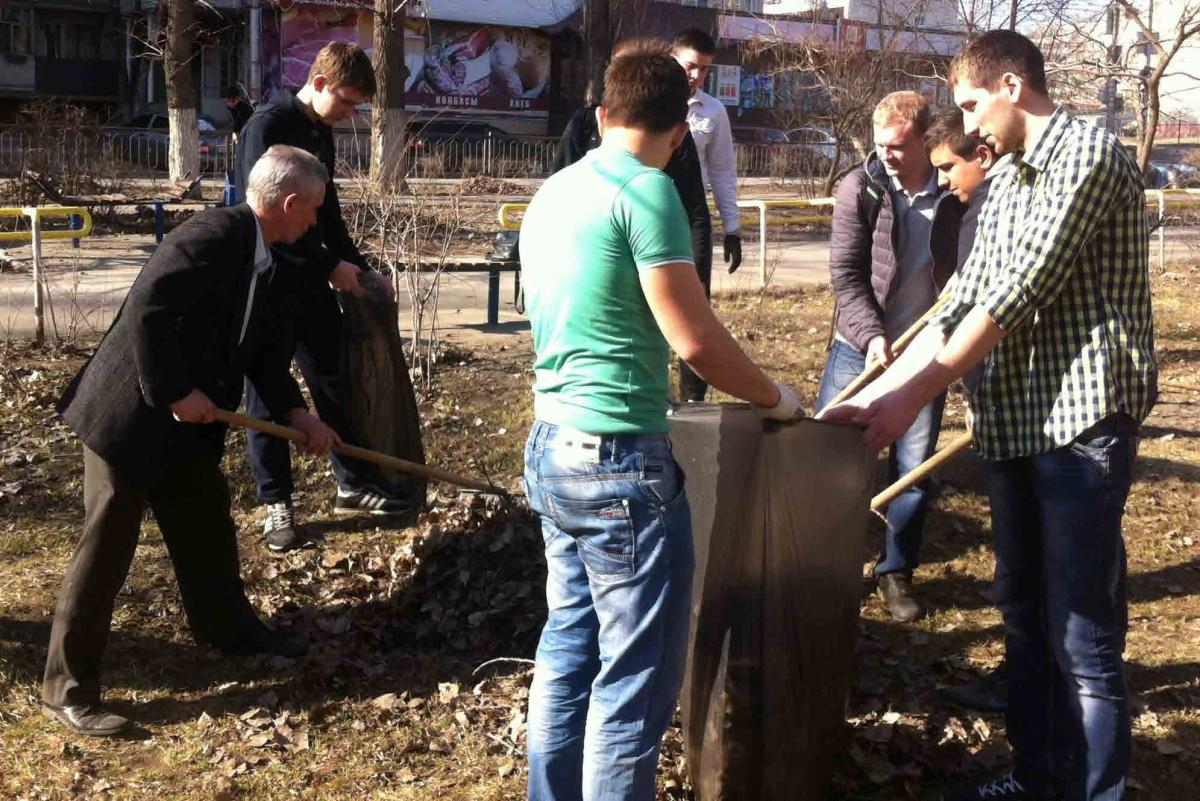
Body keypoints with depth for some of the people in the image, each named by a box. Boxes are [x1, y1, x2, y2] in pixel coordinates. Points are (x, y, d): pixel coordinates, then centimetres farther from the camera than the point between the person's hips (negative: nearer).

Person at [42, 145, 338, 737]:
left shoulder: (268, 264, 7)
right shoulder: (211, 236, -23)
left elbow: (263, 349, 13)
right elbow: (146, 310, -29)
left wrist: (293, 412, 2)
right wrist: (175, 392, -23)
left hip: (187, 425, 9)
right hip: (127, 417, -9)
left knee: (208, 526, 22)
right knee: (105, 548, -2)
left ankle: (226, 625, 45)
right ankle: (67, 688, 8)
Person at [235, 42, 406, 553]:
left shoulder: (322, 134, 10)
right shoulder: (268, 126, -16)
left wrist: (360, 271, 12)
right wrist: (330, 266, -17)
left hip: (311, 279, 8)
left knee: (336, 380, 12)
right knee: (268, 393, 1)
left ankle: (353, 484, 24)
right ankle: (276, 505, 9)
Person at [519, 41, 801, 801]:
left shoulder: (553, 193, 11)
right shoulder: (647, 191, -14)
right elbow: (696, 338, -16)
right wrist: (774, 398, 1)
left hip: (553, 448, 9)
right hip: (620, 461, -9)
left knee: (570, 649, 18)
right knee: (636, 676, 1)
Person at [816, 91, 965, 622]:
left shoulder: (956, 194, -4)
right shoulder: (859, 188, -7)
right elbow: (845, 274, -8)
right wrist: (871, 337, -19)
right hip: (860, 347, -1)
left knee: (915, 469, 6)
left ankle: (896, 573, 22)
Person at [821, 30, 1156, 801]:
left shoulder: (1089, 153, -10)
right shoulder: (1006, 187, 18)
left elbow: (1019, 294, -16)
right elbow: (963, 306, 16)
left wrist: (911, 400, -13)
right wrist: (873, 396, 8)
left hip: (1082, 417, -9)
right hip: (1016, 422, 9)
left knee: (1083, 636, -5)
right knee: (1024, 615, 15)